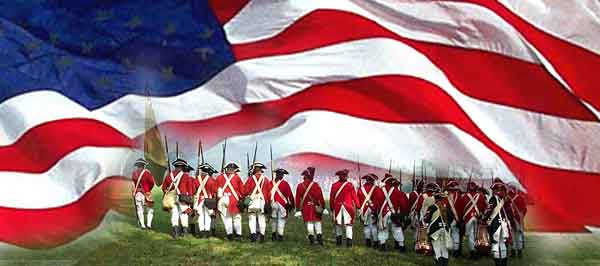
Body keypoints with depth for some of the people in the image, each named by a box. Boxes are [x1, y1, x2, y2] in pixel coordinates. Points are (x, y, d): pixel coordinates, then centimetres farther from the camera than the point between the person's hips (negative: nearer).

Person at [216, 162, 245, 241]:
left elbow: (216, 189, 7)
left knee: (227, 218, 9)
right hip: (235, 200, -2)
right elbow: (242, 190, 1)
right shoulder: (237, 177, 2)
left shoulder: (220, 177, 8)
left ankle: (229, 234, 2)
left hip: (223, 199, 2)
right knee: (237, 218, 6)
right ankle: (238, 234, 1)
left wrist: (218, 199, 11)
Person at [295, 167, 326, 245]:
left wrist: (298, 209, 8)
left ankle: (311, 239, 1)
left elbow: (298, 199, 1)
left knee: (309, 223, 4)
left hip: (305, 207, 1)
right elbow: (320, 197, -6)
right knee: (317, 222, 8)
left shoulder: (300, 186, -1)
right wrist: (323, 207, 1)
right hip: (315, 207, -1)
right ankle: (319, 236, 0)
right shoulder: (315, 185, -7)